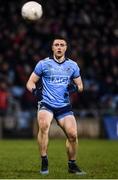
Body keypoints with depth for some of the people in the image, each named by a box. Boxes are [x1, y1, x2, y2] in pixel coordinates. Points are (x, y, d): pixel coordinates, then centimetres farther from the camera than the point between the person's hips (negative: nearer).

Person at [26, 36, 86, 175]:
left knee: (73, 134, -12)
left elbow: (80, 85, 15)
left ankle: (72, 165, 12)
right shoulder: (43, 64, 2)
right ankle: (44, 162, -20)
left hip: (64, 106, 2)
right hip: (46, 104, -2)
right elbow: (30, 81, 6)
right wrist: (33, 89, -16)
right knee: (43, 125, -32)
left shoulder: (72, 65, 9)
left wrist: (75, 87, -8)